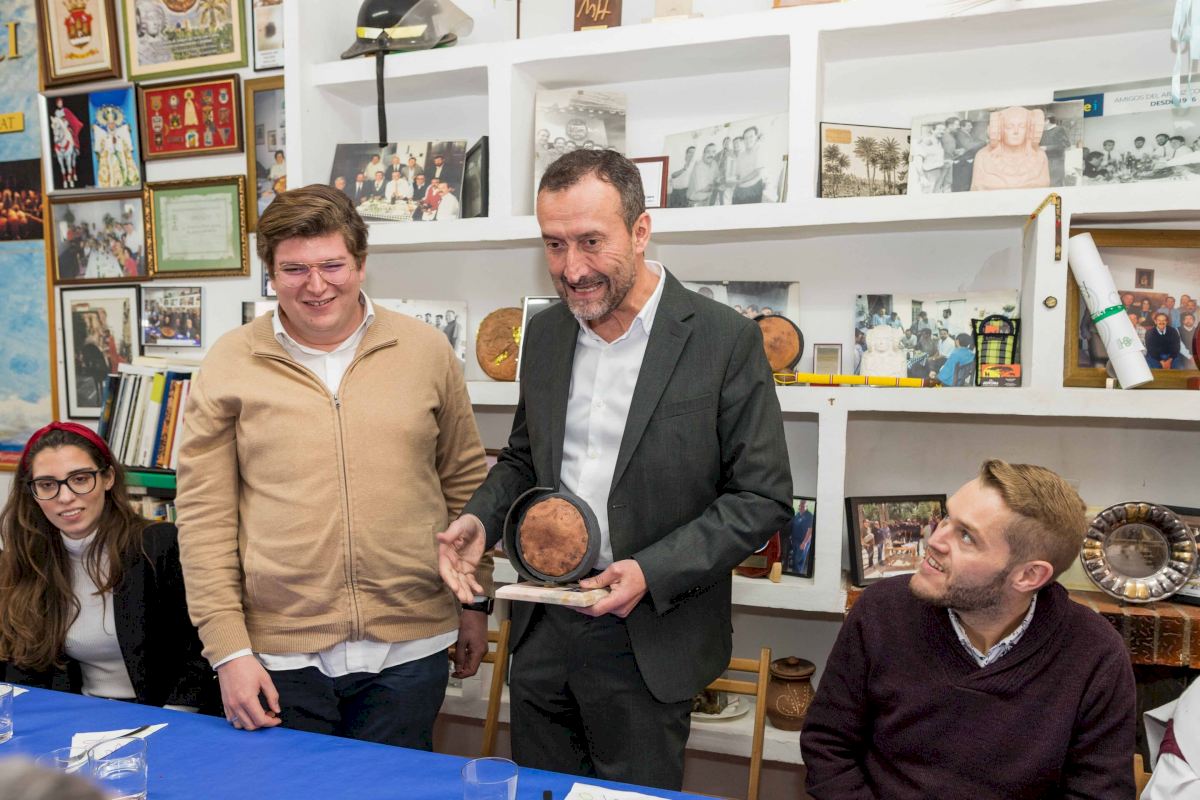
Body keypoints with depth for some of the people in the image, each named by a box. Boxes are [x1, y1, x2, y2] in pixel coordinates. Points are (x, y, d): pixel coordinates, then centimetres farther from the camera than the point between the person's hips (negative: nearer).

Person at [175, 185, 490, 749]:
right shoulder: (230, 364, -2)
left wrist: (474, 602, 10)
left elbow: (464, 482, 8)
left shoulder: (427, 352, 1)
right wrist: (228, 648, -5)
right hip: (280, 653, 0)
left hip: (409, 647, 1)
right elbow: (203, 513, -2)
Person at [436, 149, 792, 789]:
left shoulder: (725, 340, -13)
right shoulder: (544, 332, 4)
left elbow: (762, 498, -11)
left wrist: (654, 572, -20)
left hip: (646, 638, -5)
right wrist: (479, 519, -4)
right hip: (542, 626, 5)